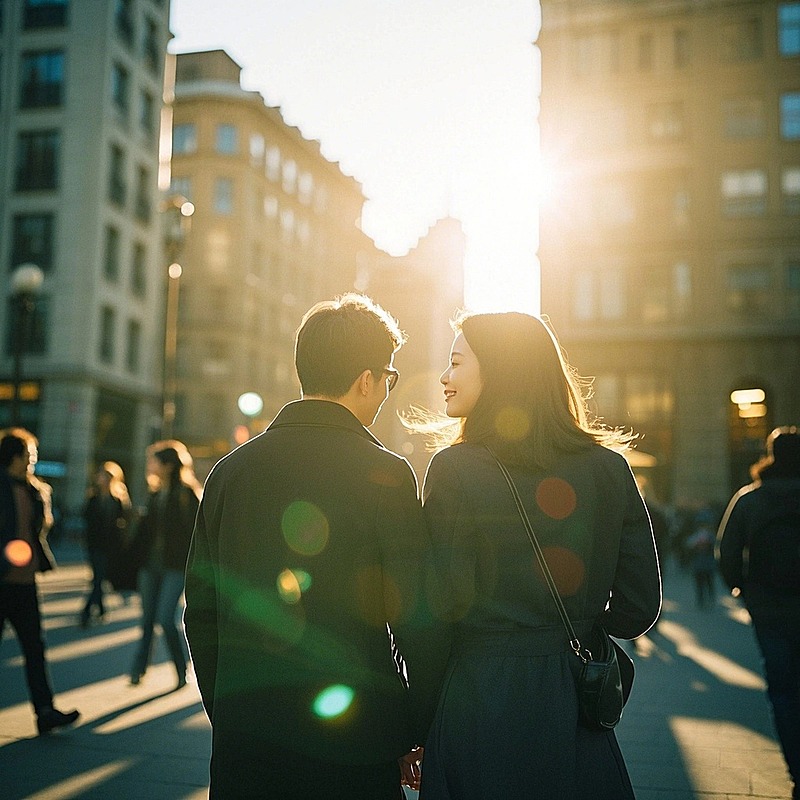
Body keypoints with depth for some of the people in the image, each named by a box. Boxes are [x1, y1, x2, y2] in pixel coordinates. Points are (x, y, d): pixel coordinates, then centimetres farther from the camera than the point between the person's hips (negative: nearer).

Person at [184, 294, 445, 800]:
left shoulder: (230, 469, 2)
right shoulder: (385, 473, -12)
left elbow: (201, 612, 6)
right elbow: (417, 620, -13)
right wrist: (418, 737, 1)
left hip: (243, 741, 4)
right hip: (353, 740, -4)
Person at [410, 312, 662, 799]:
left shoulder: (455, 468, -14)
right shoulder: (609, 467, -2)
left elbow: (443, 604, -15)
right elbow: (639, 606, 1)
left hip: (479, 704, -3)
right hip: (575, 708, 4)